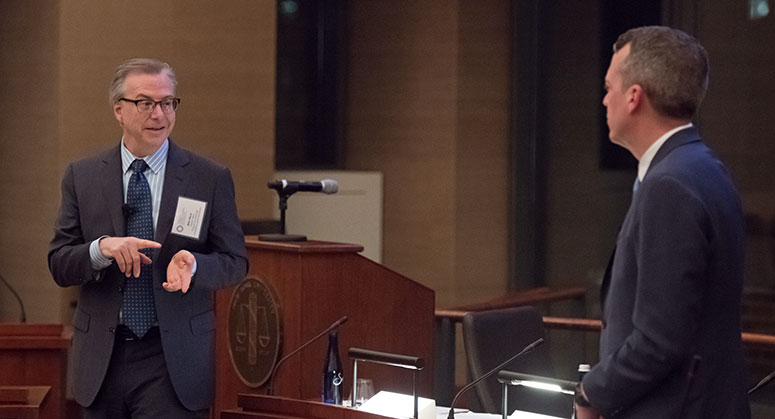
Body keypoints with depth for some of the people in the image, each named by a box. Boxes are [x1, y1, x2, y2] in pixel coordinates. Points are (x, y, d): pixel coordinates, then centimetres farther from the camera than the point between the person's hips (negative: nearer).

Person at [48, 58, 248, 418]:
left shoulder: (211, 178, 1)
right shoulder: (81, 177, 5)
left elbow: (235, 262, 1)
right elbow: (59, 264, 2)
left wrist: (193, 265, -20)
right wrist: (101, 249, -19)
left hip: (174, 362, -2)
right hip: (101, 360, 2)